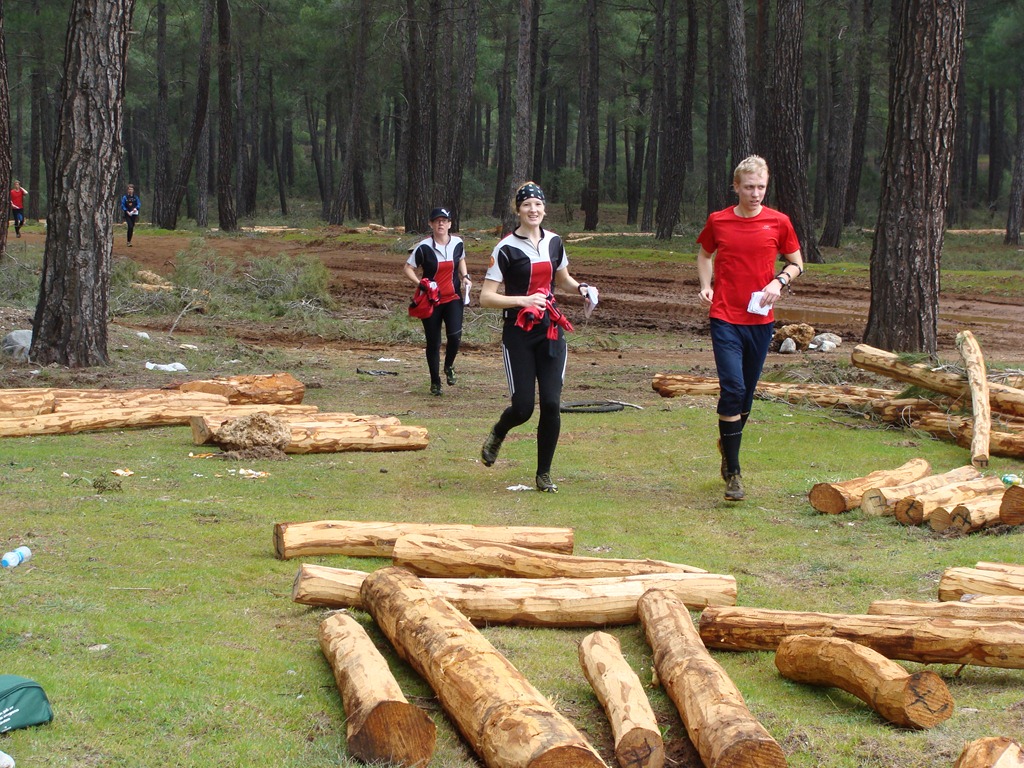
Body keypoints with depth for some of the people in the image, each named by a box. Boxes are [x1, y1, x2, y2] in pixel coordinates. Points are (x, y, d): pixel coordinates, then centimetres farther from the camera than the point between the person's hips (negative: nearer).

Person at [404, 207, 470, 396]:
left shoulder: (458, 243, 1)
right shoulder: (424, 247, -11)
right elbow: (408, 268, -6)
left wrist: (465, 277, 5)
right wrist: (420, 284, -22)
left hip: (453, 297, 2)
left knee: (455, 335, -17)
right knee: (433, 343, 4)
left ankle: (449, 366, 14)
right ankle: (435, 382, 20)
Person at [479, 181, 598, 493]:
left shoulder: (554, 242, 9)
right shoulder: (506, 248, -8)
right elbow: (486, 297, -10)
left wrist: (581, 288, 5)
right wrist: (523, 300, -22)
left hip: (551, 330, 4)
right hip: (519, 334, -4)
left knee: (551, 404, -5)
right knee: (523, 408, -7)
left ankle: (544, 473, 9)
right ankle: (498, 433, 30)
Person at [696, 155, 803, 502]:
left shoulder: (778, 223, 0)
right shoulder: (718, 222, 1)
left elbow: (796, 264, 11)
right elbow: (705, 255, 19)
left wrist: (779, 281, -9)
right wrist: (706, 287, 2)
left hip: (761, 320, 2)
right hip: (725, 319, -2)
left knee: (746, 393, 11)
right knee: (732, 389, -13)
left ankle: (728, 442, 40)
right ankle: (732, 473, -8)